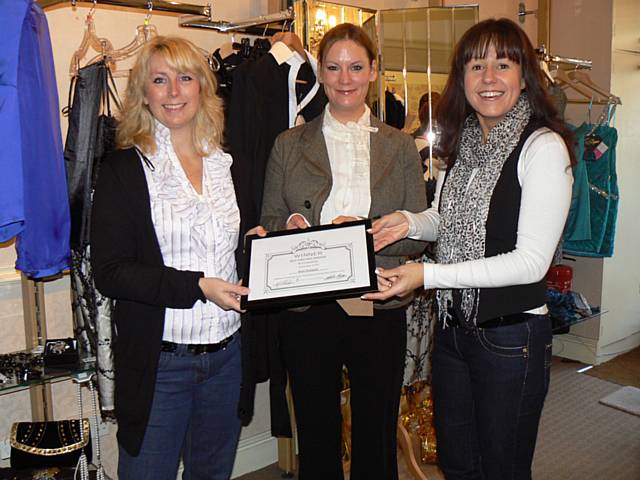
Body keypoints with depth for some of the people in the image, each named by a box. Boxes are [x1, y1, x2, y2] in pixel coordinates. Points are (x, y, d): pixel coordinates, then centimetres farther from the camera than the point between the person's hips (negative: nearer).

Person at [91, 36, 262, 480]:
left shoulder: (228, 164, 8)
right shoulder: (125, 168, -6)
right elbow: (109, 271, -12)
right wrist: (197, 287, -21)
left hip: (227, 354, 4)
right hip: (158, 361, -4)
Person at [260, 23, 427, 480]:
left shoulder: (400, 146, 6)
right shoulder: (289, 144, 6)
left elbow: (417, 235, 2)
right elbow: (268, 224, 7)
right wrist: (290, 226, -16)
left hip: (379, 308, 0)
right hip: (307, 309, 0)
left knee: (377, 439, 12)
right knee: (316, 436, 13)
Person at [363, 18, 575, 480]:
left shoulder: (544, 147, -16)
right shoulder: (462, 143, 5)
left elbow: (531, 261, -20)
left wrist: (428, 275, -23)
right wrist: (410, 222, -3)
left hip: (512, 334, -6)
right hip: (453, 327, 7)